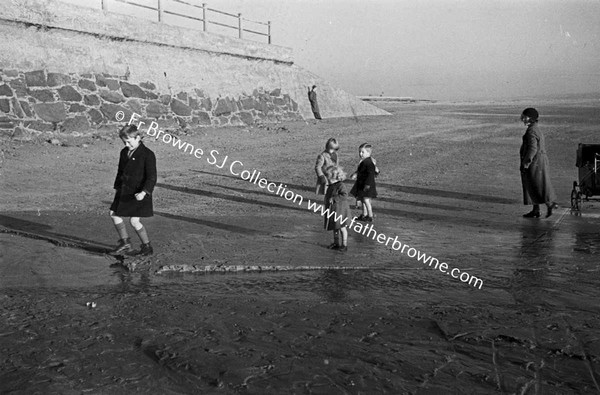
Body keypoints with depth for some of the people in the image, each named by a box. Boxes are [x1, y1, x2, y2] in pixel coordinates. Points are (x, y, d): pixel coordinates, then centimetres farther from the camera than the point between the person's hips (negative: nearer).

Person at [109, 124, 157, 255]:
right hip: (124, 191, 8)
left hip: (138, 193, -8)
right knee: (114, 214, 9)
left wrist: (144, 192, -31)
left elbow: (152, 177, -19)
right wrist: (118, 188, 21)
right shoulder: (124, 152, 8)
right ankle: (125, 243, 23)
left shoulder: (147, 154, -15)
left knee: (134, 221, -9)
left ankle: (147, 247, 9)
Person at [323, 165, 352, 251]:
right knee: (335, 227, 18)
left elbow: (345, 195, -29)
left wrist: (334, 199, -30)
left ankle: (344, 245, 14)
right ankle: (336, 243, 31)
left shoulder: (340, 185, -18)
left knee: (342, 227, 3)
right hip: (332, 210, 8)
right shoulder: (331, 186, 7)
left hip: (340, 211, -8)